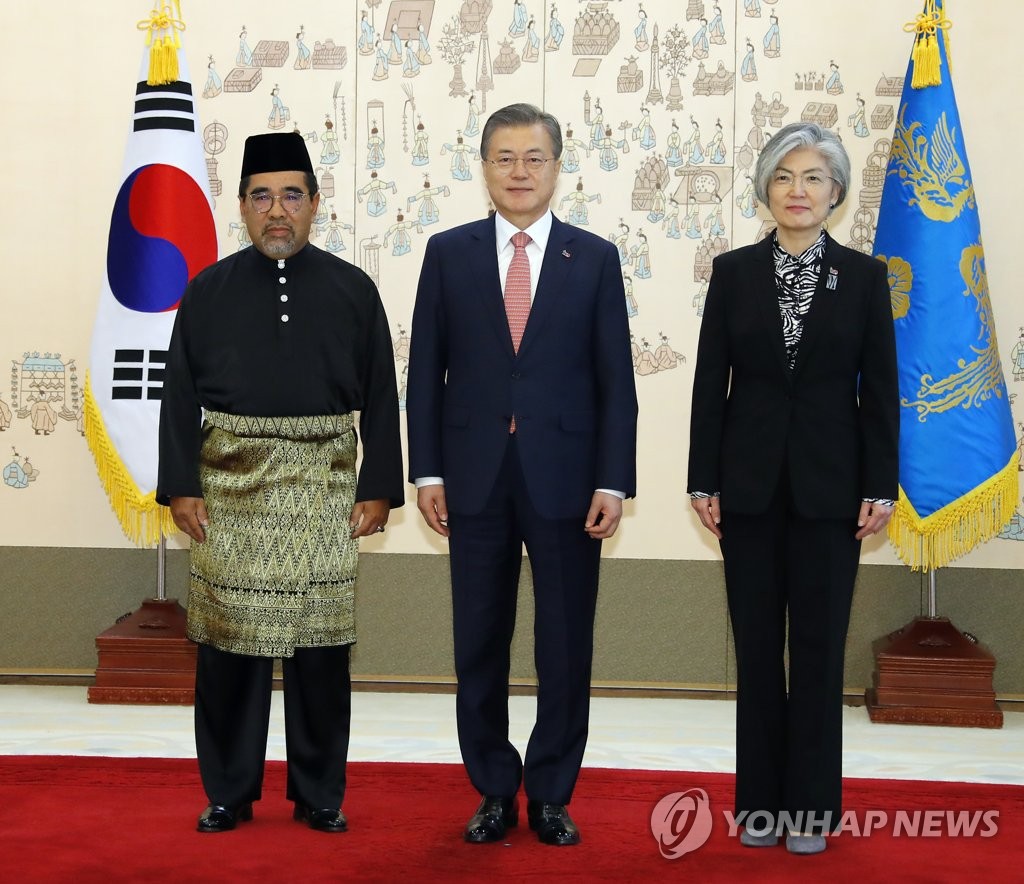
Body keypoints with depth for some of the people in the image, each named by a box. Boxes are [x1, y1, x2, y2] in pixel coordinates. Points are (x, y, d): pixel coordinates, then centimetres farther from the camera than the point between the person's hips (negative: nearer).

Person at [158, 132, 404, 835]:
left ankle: (319, 794, 18)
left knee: (321, 646, 4)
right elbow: (180, 395, 5)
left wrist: (378, 488, -1)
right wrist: (180, 487, -2)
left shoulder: (352, 290, 5)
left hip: (324, 490, 0)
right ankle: (229, 792, 19)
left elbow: (380, 398, 5)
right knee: (229, 642, 5)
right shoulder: (209, 291, 6)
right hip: (229, 487, 1)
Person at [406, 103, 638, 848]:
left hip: (566, 477, -1)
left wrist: (613, 481, -7)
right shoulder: (449, 253, 5)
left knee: (566, 646, 6)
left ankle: (551, 795, 21)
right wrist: (427, 471, -3)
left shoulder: (595, 257, 3)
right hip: (476, 476, 1)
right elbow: (426, 371, 4)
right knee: (480, 645, 9)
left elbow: (616, 380, 1)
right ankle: (495, 792, 24)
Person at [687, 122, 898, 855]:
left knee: (819, 643, 5)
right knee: (757, 642, 7)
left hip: (829, 483, -1)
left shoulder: (864, 276, 1)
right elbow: (710, 382, 2)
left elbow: (881, 389, 1)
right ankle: (761, 796, 19)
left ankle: (812, 801, 17)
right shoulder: (733, 271, 2)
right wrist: (705, 481, -2)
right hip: (751, 480, 1)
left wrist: (881, 487, -4)